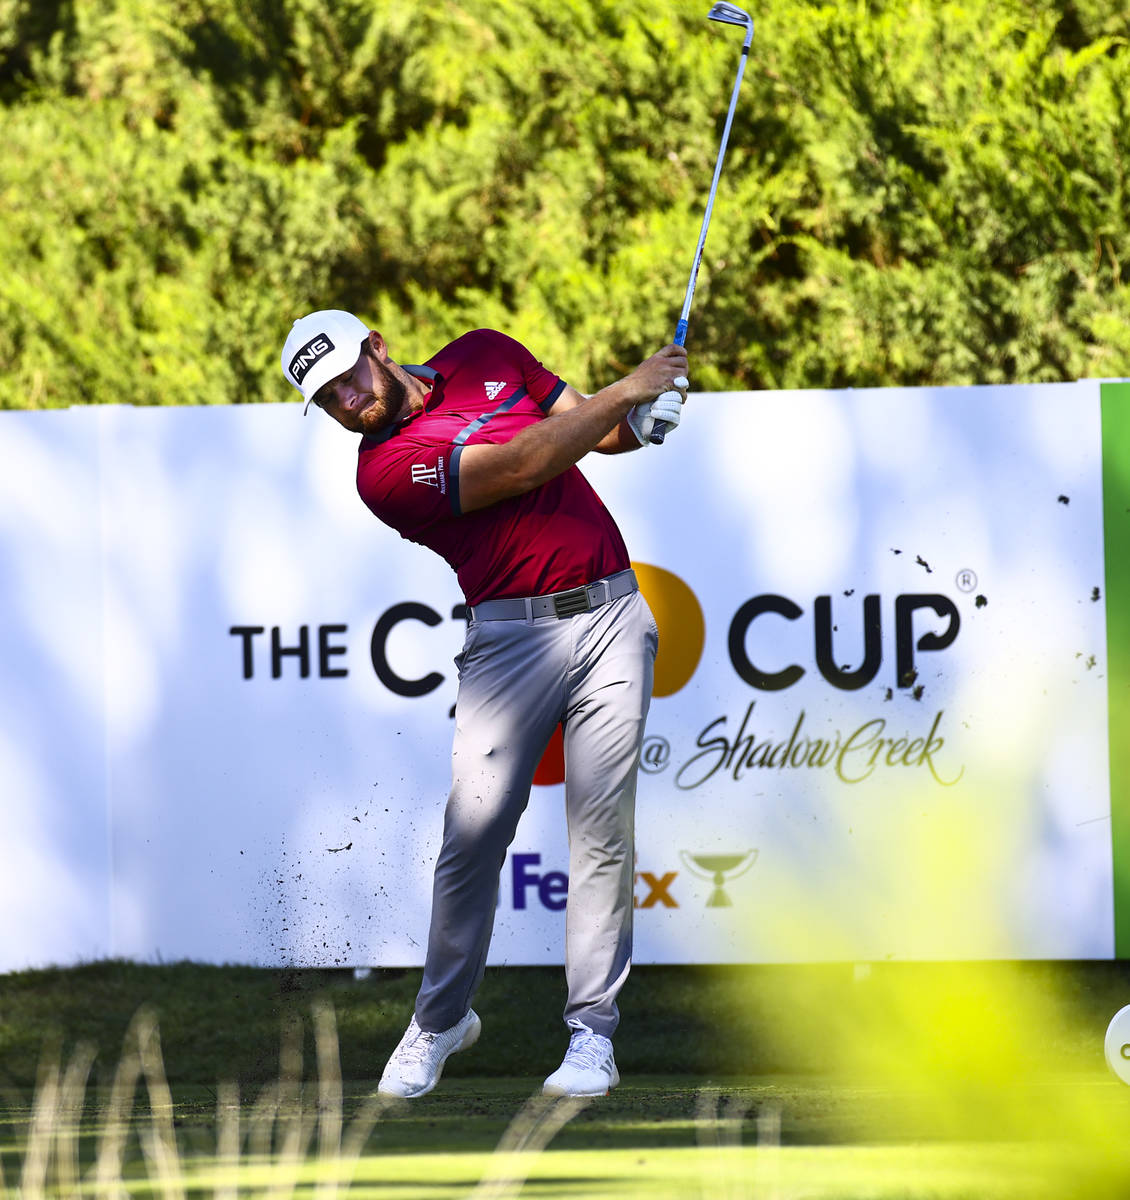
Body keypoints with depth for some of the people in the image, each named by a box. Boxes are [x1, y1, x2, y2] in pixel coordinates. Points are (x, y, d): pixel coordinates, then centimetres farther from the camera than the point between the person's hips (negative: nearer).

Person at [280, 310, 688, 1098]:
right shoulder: (384, 470, -10)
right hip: (512, 638, -3)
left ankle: (593, 1032, 0)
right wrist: (627, 390, -12)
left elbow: (591, 430, 20)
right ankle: (442, 1019, 9)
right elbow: (521, 467, -16)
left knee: (602, 832, -5)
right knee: (475, 829, -11)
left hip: (612, 613, 3)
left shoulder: (485, 354, 10)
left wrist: (643, 418, -3)